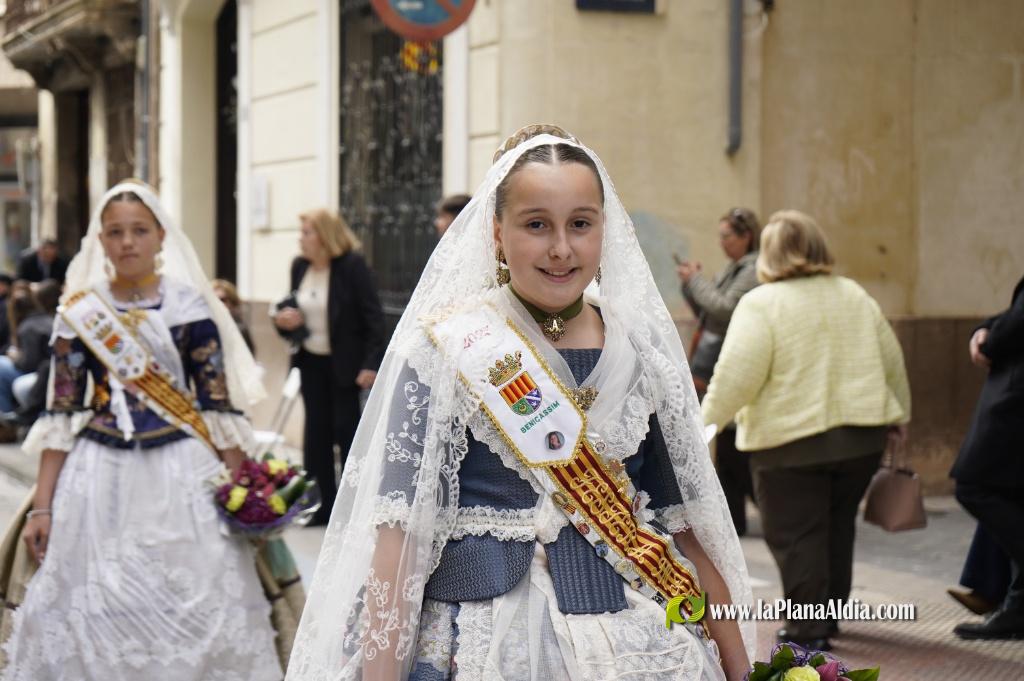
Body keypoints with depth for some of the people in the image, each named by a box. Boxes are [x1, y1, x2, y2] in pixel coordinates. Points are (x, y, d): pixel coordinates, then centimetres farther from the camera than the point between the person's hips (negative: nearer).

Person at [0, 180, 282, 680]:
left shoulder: (191, 307, 1)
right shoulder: (79, 313, 4)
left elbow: (219, 407, 0)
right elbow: (60, 417, 4)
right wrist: (41, 506, 1)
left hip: (182, 474, -1)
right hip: (100, 478, 1)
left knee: (196, 607, -3)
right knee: (95, 609, 2)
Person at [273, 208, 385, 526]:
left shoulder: (352, 265, -14)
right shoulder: (299, 266, 3)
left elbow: (373, 316, -14)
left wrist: (370, 364, -19)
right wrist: (284, 320, -9)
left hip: (343, 363, -6)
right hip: (311, 361, 6)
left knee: (346, 429, 1)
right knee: (316, 431, 8)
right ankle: (323, 503, 16)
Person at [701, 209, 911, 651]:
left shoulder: (760, 304, -9)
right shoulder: (854, 296, 10)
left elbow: (737, 374, -17)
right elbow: (891, 360, 16)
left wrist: (707, 422, -7)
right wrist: (899, 414, 28)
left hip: (790, 441, -6)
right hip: (861, 436, 6)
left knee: (796, 535, 1)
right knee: (837, 527, 19)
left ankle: (807, 627, 1)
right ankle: (830, 616, 27)